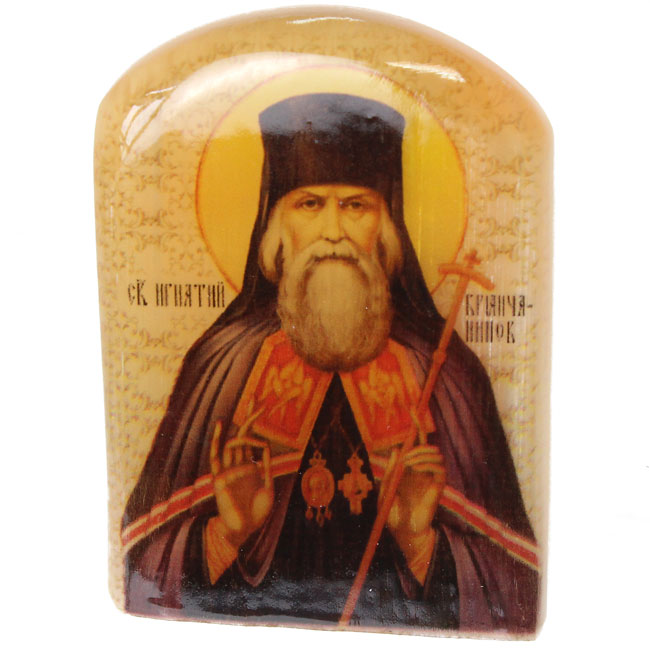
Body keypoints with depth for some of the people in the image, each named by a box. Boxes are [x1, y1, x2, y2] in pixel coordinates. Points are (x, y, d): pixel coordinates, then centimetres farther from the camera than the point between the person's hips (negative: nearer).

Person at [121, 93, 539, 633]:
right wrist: (226, 530, -14)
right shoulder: (224, 362, -3)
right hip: (251, 632, 0)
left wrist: (420, 539, -14)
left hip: (400, 630, 1)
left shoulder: (447, 373, -3)